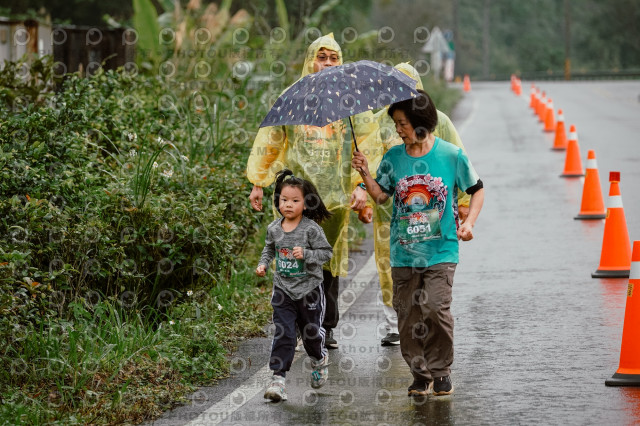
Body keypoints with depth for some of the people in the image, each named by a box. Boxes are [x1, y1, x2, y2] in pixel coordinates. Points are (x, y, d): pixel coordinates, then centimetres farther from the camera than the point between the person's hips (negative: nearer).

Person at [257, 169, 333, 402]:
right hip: (283, 290, 2)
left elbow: (326, 252, -11)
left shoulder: (311, 229, -13)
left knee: (311, 332, 12)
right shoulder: (274, 228, 1)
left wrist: (305, 254, -25)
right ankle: (278, 378, -10)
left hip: (309, 289, -2)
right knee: (283, 334, -8)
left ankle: (319, 360, 44)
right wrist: (263, 264, 3)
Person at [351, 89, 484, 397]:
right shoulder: (394, 158, 5)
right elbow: (381, 195, 11)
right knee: (408, 316, 2)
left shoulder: (451, 155, -3)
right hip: (403, 253, 3)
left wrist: (469, 223, -4)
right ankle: (420, 375, 14)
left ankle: (441, 371, 1)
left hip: (440, 252, -3)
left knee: (436, 309, -16)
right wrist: (366, 174, -5)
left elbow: (477, 190, 8)